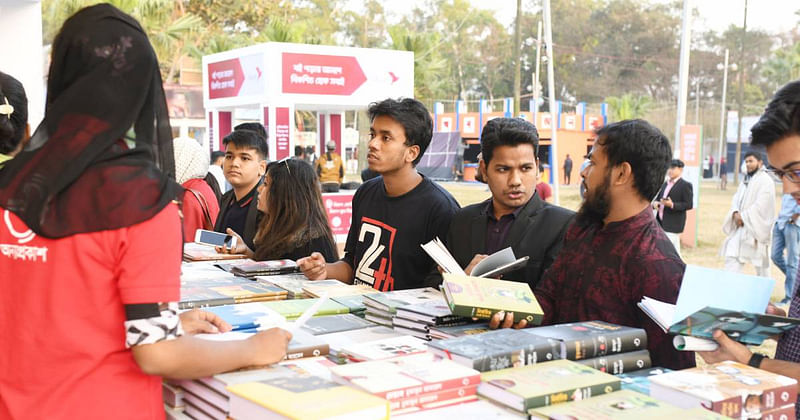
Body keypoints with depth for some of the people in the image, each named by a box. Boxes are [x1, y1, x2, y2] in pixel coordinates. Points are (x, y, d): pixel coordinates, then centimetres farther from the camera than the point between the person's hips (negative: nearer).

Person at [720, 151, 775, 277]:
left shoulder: (765, 181, -9)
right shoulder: (746, 180, 17)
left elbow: (761, 205, -18)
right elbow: (736, 198, 10)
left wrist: (743, 216, -15)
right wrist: (736, 213, -9)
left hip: (756, 227, -8)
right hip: (740, 226, 8)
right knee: (731, 256, 4)